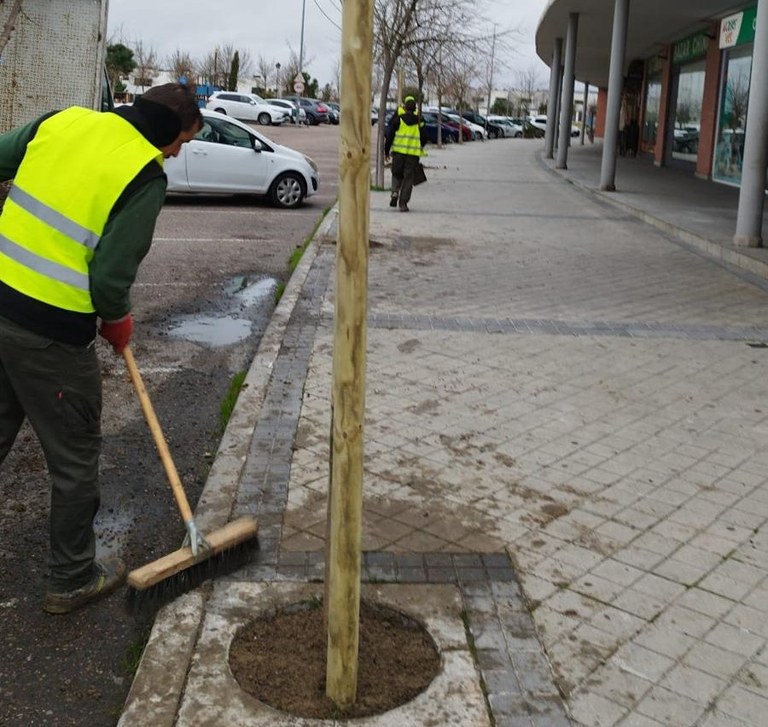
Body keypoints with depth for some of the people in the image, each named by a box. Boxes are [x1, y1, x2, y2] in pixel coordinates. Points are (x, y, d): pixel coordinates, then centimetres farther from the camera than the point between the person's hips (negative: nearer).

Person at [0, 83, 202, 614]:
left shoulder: (63, 120, 5)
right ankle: (73, 580, 27)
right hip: (52, 336, -7)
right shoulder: (147, 177, -13)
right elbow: (111, 279, -17)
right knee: (76, 458, 11)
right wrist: (118, 321, 4)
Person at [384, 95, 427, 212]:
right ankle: (403, 203, 0)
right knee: (408, 178, 4)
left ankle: (395, 192, -10)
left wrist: (386, 150, 7)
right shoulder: (419, 122, 5)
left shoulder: (398, 119, -1)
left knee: (396, 174, 16)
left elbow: (389, 136, -2)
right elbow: (424, 139, 11)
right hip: (413, 154, 1)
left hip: (399, 151, -1)